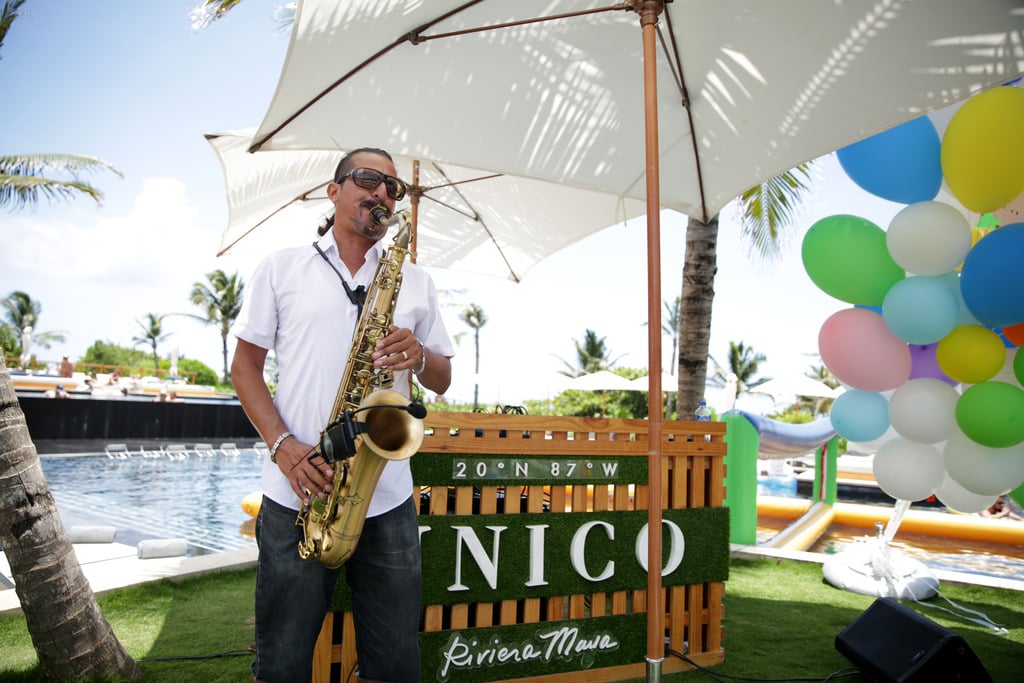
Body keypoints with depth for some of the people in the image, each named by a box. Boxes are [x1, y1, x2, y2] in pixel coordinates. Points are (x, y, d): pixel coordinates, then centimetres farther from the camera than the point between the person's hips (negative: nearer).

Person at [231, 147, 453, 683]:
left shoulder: (415, 281, 14)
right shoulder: (281, 267, 8)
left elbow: (443, 380, 15)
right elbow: (245, 363, 5)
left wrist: (419, 357, -9)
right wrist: (283, 445, -11)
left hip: (389, 498, 2)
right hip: (297, 495, -1)